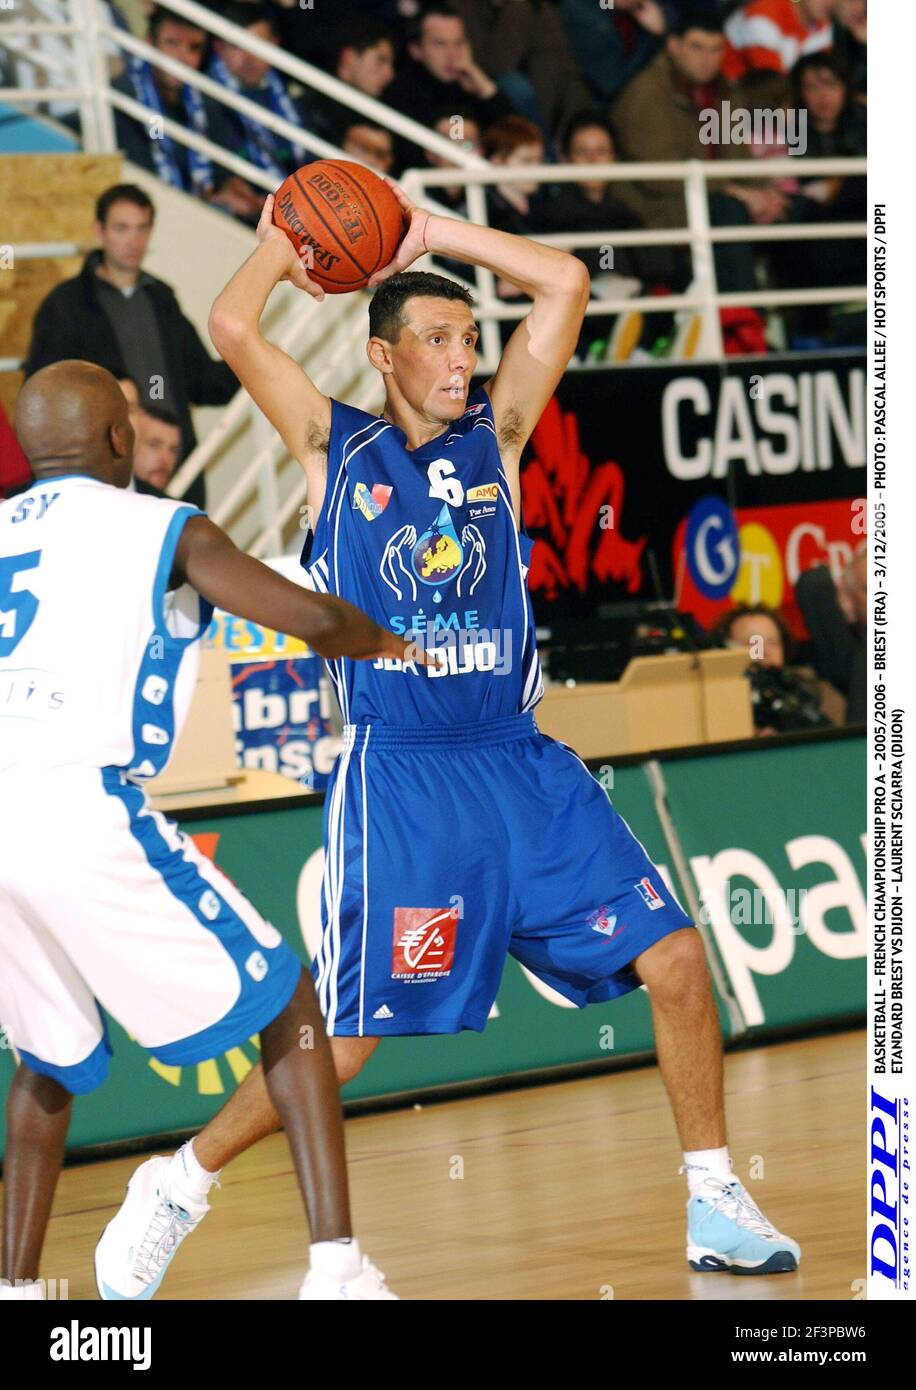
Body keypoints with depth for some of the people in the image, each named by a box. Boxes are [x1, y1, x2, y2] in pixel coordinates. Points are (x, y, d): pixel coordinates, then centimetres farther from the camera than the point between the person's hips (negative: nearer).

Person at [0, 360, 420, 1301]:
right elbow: (315, 622, 2)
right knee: (284, 1008, 11)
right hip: (82, 808, -5)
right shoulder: (163, 528, 9)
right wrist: (383, 643, 23)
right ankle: (336, 1268, 0)